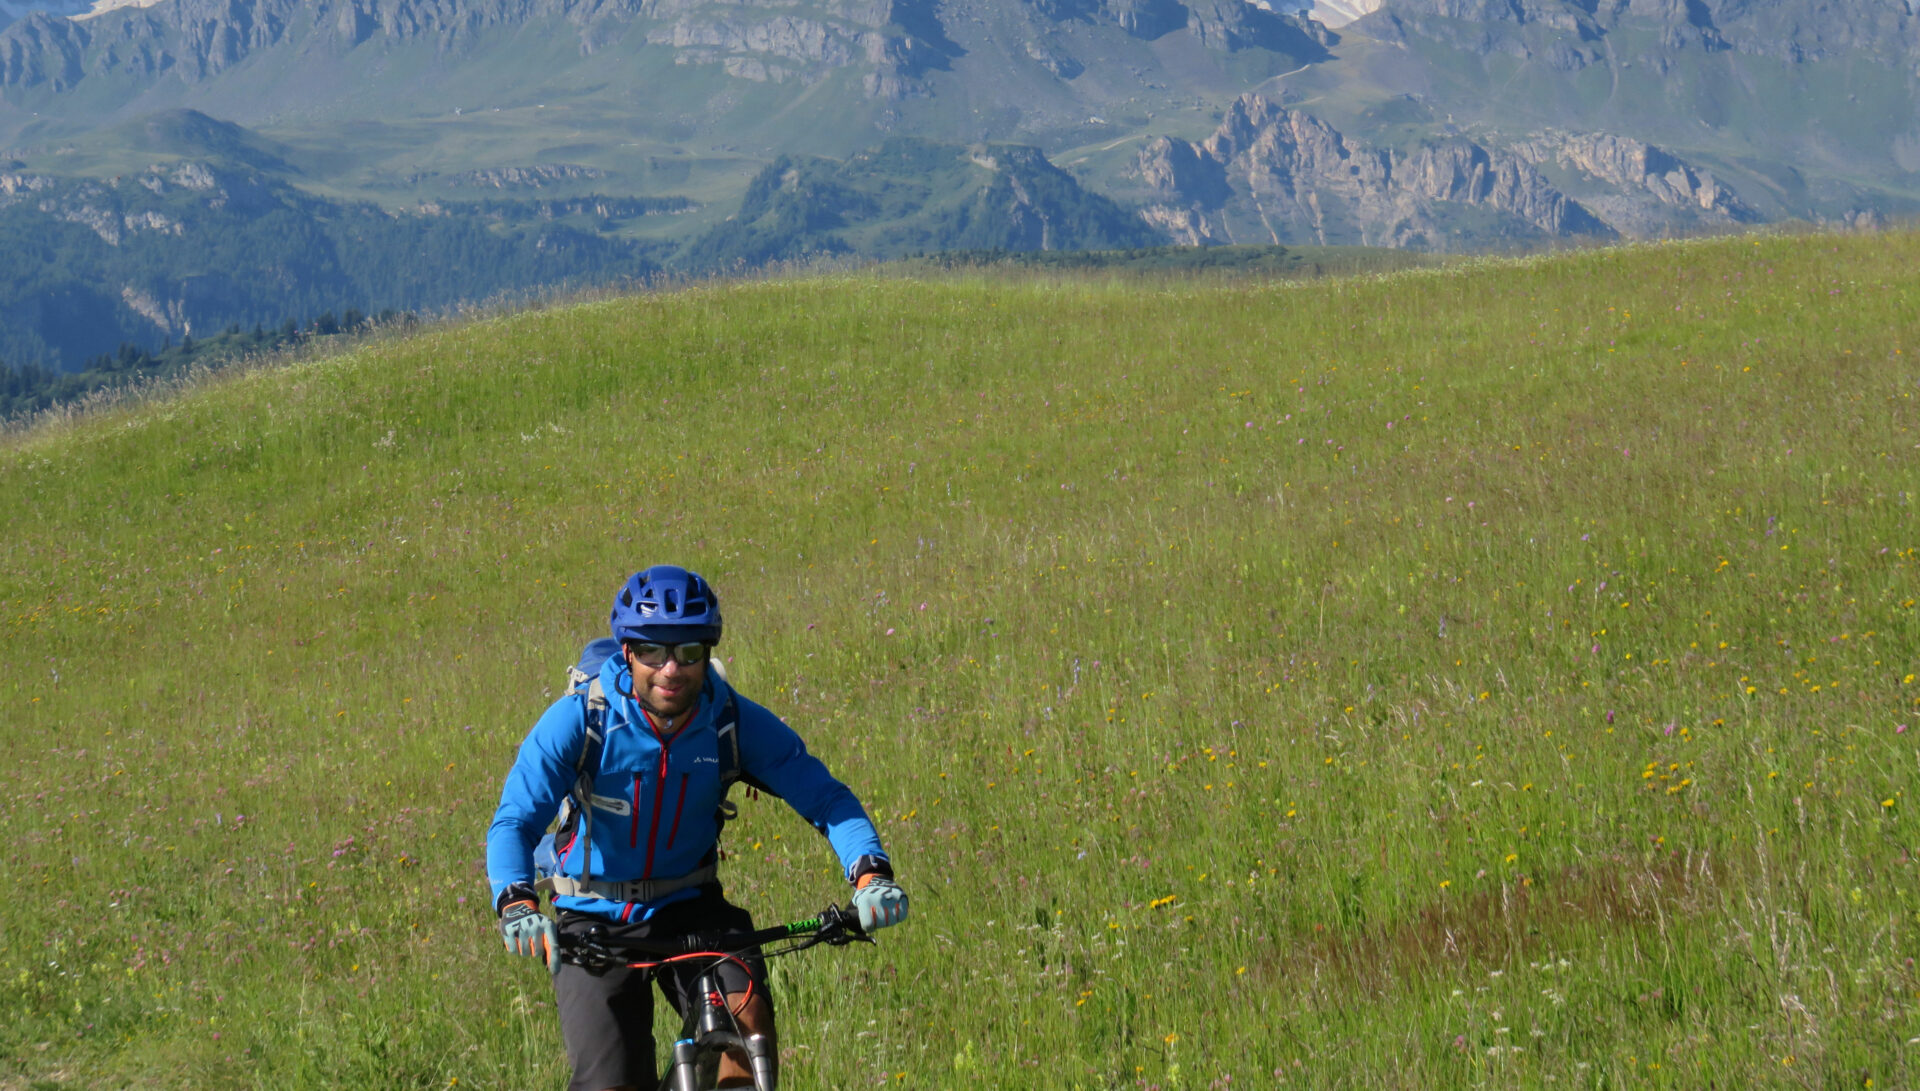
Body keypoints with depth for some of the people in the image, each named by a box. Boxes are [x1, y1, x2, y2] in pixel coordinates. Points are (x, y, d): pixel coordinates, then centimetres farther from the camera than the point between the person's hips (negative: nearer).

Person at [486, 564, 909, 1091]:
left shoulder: (734, 721, -14)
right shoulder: (580, 718, -19)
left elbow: (823, 795, -16)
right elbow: (513, 821, -25)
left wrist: (870, 873, -36)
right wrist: (516, 904, -46)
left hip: (690, 909, 1)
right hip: (595, 922, -1)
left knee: (748, 1009, -29)